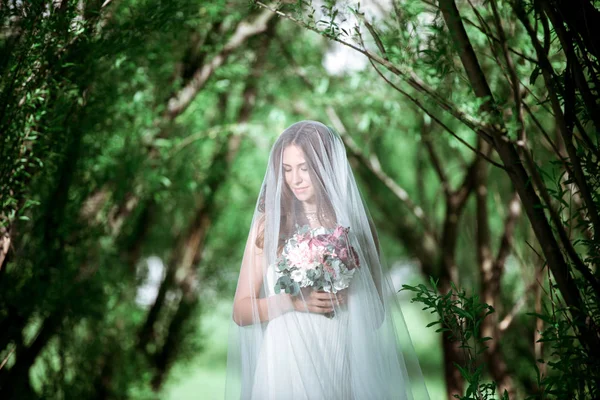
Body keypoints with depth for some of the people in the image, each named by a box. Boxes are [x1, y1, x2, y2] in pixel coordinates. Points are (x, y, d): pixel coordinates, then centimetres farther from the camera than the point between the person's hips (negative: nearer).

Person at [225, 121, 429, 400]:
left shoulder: (357, 224, 1)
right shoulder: (269, 224, -1)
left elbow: (376, 315, 5)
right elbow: (241, 311, -1)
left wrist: (345, 298, -14)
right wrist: (293, 301, -16)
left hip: (341, 366, 1)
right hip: (285, 364, -1)